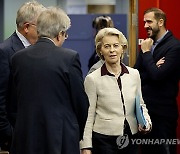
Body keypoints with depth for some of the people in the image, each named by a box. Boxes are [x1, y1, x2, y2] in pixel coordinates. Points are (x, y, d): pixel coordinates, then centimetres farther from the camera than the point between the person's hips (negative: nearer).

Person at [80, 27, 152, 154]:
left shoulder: (134, 74, 5)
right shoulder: (92, 79, -6)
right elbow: (88, 116, -5)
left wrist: (146, 120, -3)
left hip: (131, 137, 4)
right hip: (104, 139, -4)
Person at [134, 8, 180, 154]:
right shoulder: (148, 44, 11)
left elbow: (157, 75, -21)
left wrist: (147, 52, -10)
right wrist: (153, 67, -12)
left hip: (162, 113, -7)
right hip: (145, 109, 7)